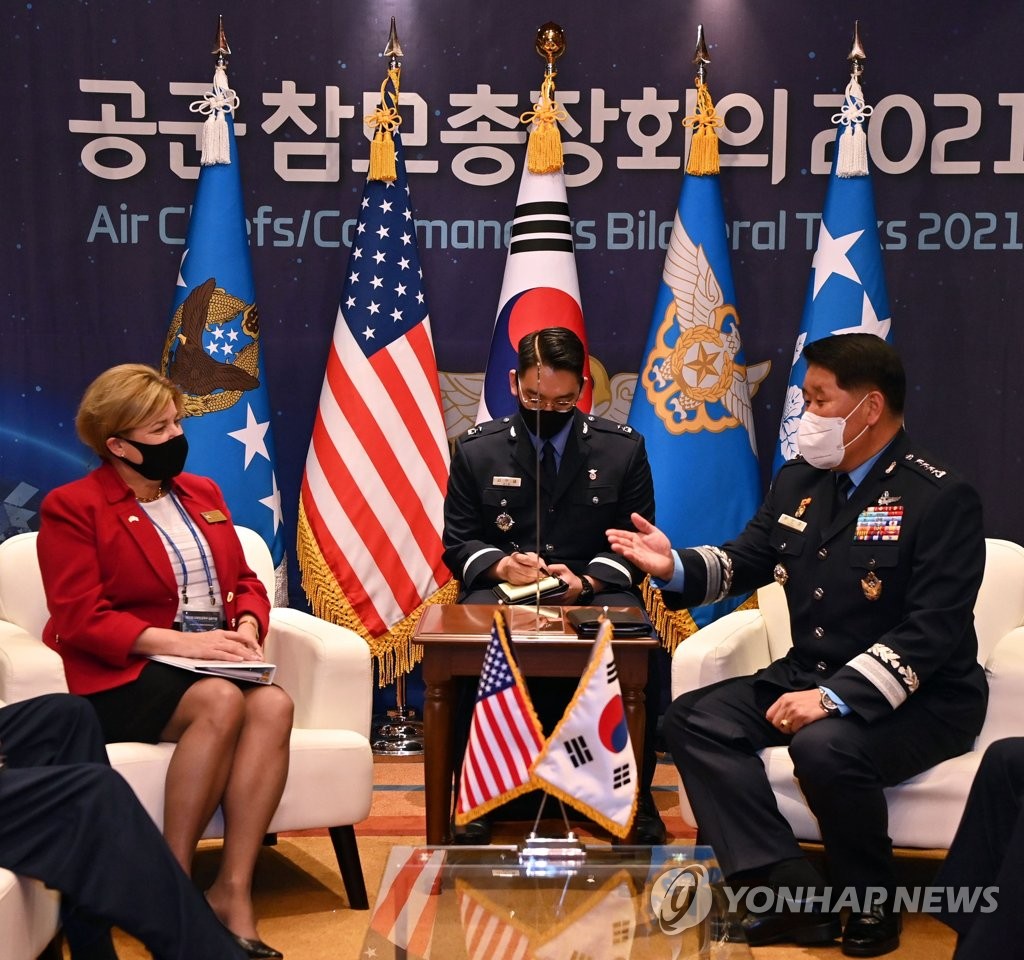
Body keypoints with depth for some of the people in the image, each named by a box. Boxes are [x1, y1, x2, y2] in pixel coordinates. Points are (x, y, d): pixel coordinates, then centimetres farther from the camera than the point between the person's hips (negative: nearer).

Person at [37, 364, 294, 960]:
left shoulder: (202, 493, 19)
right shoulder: (71, 507, -1)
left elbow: (245, 581, 19)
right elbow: (80, 620, -10)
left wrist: (247, 627, -5)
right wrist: (180, 642, -20)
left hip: (214, 660, 5)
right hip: (124, 674, -5)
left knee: (274, 705, -29)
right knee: (222, 702, -35)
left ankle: (233, 893, -29)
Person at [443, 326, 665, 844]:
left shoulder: (623, 448, 4)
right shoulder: (476, 449, 5)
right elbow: (457, 541, 6)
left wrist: (587, 580, -16)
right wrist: (501, 565, -16)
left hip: (595, 590, 0)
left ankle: (634, 795, -12)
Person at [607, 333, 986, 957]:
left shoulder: (941, 498, -14)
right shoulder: (800, 480, 9)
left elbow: (932, 631, -22)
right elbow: (745, 561, 16)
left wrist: (836, 698, -32)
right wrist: (676, 567, -6)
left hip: (923, 701, -7)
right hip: (810, 675, 8)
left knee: (825, 747, -36)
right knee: (694, 719, -12)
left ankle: (874, 908, -8)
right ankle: (792, 897, -19)